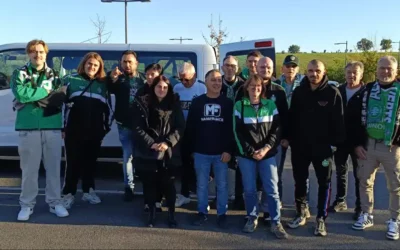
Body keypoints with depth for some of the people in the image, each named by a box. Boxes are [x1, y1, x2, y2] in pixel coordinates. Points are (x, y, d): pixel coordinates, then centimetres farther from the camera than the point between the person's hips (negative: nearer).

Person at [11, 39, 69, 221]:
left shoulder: (54, 75, 12)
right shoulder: (20, 74, 4)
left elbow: (60, 98, 5)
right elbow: (21, 95, -13)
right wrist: (46, 91, -8)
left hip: (52, 127, 2)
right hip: (28, 128, -2)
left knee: (53, 167, 6)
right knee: (29, 169, 3)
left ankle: (55, 202, 18)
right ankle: (27, 204, 16)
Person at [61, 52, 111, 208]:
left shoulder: (103, 84, 11)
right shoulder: (70, 80, 1)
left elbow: (107, 108, 16)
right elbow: (61, 103, 0)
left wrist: (106, 127, 13)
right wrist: (63, 127, -4)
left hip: (95, 131, 3)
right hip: (74, 131, -3)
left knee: (90, 162, 12)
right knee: (73, 162, 2)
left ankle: (88, 191, 25)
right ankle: (68, 194, 12)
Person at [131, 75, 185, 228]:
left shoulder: (174, 104, 6)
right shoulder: (142, 104, 0)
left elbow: (180, 127, 0)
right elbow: (137, 128, -6)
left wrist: (167, 143, -14)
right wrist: (151, 144, -16)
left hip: (169, 153, 1)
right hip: (148, 153, 0)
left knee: (168, 184, 3)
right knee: (149, 184, 8)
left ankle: (171, 214, 18)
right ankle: (151, 213, 25)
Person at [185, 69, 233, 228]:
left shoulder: (228, 103, 0)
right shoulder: (197, 102, 2)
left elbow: (233, 128, -2)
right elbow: (190, 128, 5)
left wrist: (229, 150, -9)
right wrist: (191, 149, 3)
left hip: (222, 152, -1)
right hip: (201, 152, 1)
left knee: (222, 185, 7)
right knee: (202, 185, 10)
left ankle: (222, 214, 20)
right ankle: (202, 212, 23)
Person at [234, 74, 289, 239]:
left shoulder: (271, 105, 4)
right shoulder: (239, 106, 0)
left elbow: (276, 129, 2)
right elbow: (238, 132, -3)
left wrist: (266, 148, -10)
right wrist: (250, 151, -10)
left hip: (267, 154, 1)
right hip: (246, 154, 0)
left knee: (272, 189, -1)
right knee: (249, 189, 6)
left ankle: (276, 223, 8)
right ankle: (252, 219, 23)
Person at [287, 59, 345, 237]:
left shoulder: (332, 93, -6)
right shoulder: (298, 92, 3)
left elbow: (338, 120, -6)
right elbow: (291, 118, 6)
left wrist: (335, 143, -10)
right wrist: (291, 139, 3)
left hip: (323, 147, -3)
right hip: (300, 146, 3)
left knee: (324, 183, 7)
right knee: (300, 181, 12)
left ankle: (321, 219, 18)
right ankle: (300, 214, 27)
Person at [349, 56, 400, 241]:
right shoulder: (367, 90, 5)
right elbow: (354, 117, 5)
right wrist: (357, 143, 0)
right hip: (368, 145, 3)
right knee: (364, 181, 12)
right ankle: (366, 216, 27)